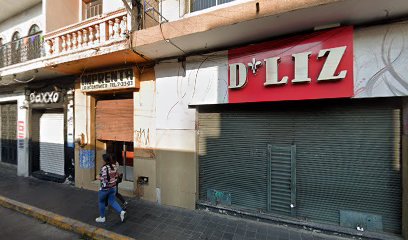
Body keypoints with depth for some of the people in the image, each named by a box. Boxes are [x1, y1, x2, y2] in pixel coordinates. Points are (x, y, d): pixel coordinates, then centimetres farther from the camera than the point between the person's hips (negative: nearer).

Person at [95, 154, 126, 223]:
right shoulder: (113, 166, 2)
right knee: (112, 201, 15)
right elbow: (116, 176, 7)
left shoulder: (104, 168, -21)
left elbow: (105, 179, -24)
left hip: (105, 188, -6)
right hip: (113, 187, 6)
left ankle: (102, 218, 31)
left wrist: (99, 178, -7)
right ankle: (121, 212, -2)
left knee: (101, 201, 18)